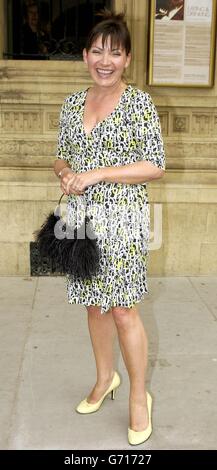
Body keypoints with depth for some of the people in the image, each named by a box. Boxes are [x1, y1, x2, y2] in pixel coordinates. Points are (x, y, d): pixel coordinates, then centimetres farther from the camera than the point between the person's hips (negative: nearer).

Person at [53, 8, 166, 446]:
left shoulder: (139, 102, -7)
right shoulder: (72, 103, 8)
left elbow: (156, 166, -10)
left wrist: (98, 174, -17)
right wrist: (66, 172, -8)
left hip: (122, 220, -5)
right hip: (82, 218, 5)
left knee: (122, 310, -1)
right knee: (94, 304, 15)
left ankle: (139, 396, 20)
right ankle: (105, 378, 37)